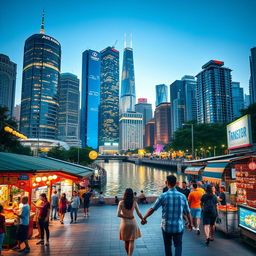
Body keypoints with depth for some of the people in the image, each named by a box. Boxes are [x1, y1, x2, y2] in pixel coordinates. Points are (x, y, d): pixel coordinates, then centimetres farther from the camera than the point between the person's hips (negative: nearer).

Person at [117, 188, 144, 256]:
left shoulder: (121, 202, -11)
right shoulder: (134, 202, -10)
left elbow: (118, 214, -15)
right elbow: (139, 213, -9)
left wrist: (125, 216, -2)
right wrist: (143, 219, 7)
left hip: (124, 222, 0)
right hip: (132, 222, 0)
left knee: (126, 241, 19)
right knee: (131, 241, 8)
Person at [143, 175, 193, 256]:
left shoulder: (163, 196, -11)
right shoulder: (182, 196, -6)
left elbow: (152, 209, -6)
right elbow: (188, 212, 3)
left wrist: (144, 218, 8)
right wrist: (190, 223, 19)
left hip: (166, 226, 0)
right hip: (179, 226, 1)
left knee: (167, 245, 18)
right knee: (178, 245, 13)